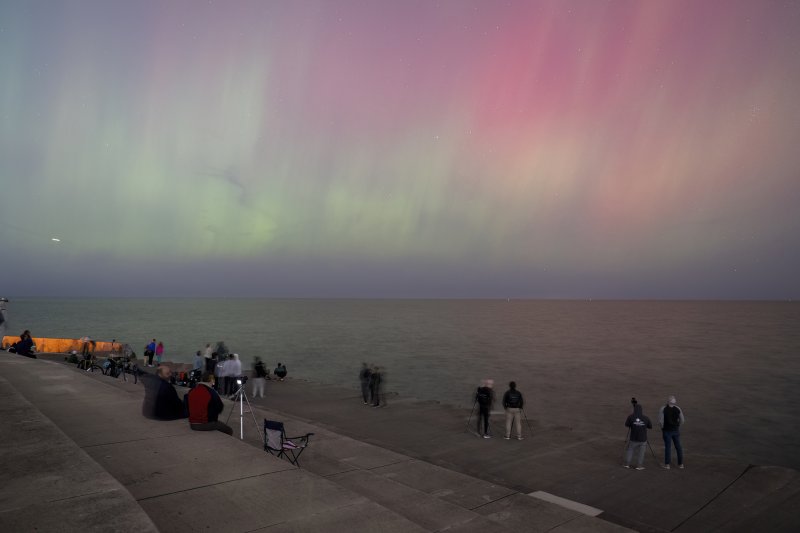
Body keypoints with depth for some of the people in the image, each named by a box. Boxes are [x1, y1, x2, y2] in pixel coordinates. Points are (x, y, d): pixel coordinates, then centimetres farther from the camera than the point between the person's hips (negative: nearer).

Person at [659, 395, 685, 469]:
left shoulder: (663, 409, -12)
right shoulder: (678, 409, -6)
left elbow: (660, 421, -12)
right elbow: (682, 420, 0)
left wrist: (662, 428, 7)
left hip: (667, 430, -2)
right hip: (676, 430, 2)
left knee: (668, 446, 3)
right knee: (678, 446, 13)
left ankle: (667, 464, 5)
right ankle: (680, 464, 21)